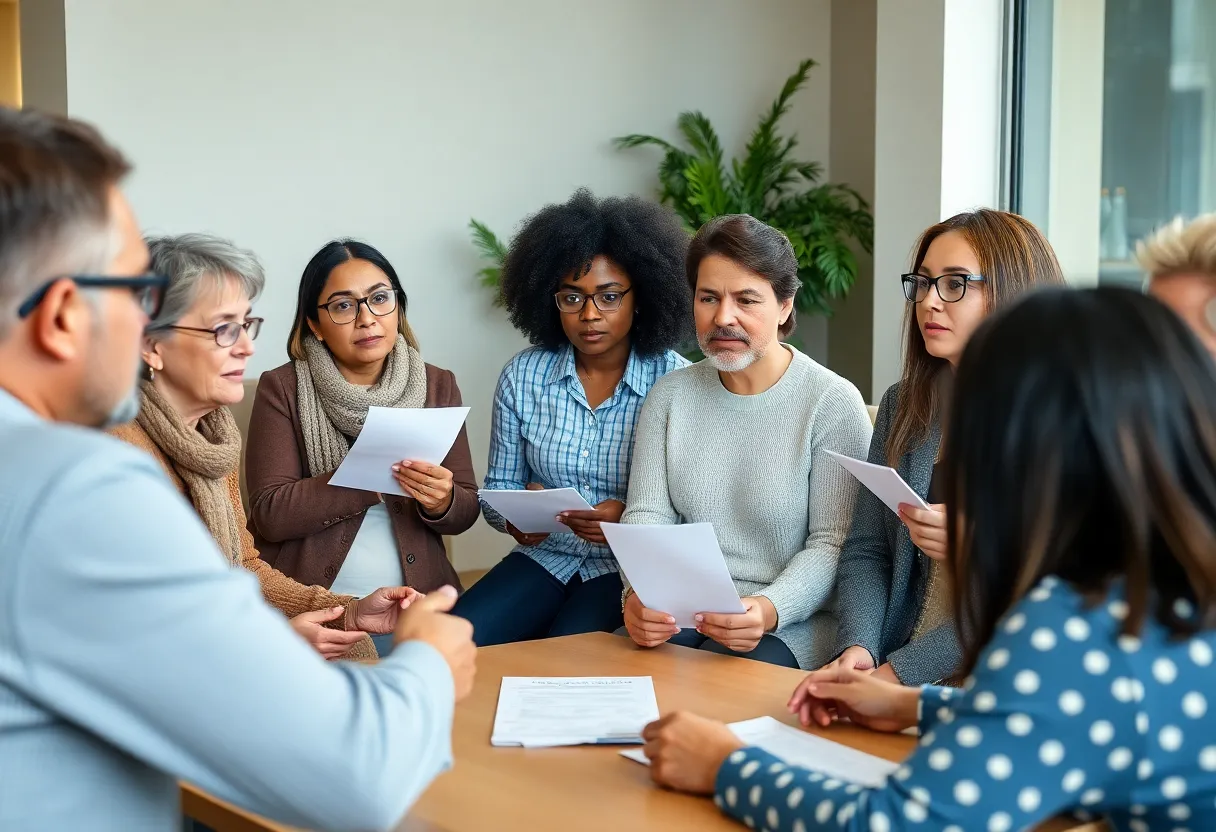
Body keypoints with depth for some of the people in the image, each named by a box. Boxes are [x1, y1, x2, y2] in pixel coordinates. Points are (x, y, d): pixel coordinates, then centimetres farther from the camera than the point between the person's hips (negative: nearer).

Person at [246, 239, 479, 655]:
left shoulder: (438, 385, 7)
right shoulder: (282, 389, -1)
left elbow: (466, 510, 8)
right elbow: (270, 514, -9)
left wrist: (441, 502, -16)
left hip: (416, 599, 3)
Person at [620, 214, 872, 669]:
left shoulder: (833, 403, -6)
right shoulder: (670, 395, 9)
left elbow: (833, 544, -10)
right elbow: (646, 515, 2)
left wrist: (771, 610, -28)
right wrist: (639, 593, -19)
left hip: (791, 623, -4)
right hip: (678, 610, 4)